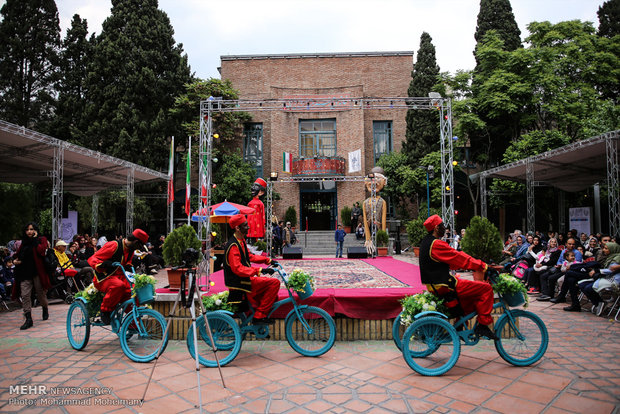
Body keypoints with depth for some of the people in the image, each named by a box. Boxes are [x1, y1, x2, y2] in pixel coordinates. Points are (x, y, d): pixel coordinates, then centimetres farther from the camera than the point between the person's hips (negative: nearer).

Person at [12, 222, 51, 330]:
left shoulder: (41, 239, 2)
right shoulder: (24, 242, 15)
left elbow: (41, 250, -16)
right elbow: (17, 254, 24)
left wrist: (35, 239, -11)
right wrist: (15, 259, 3)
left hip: (37, 272, -4)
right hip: (24, 273, 4)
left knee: (41, 293, 7)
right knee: (25, 295, -5)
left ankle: (45, 309, 35)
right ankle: (28, 319, -3)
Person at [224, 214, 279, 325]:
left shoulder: (241, 240, 11)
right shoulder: (233, 245, -21)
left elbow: (250, 256, 23)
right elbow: (237, 269, -30)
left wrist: (268, 260, 16)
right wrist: (260, 270, -35)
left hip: (245, 279, 10)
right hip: (239, 284, -10)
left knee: (273, 298, 14)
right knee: (275, 283, -18)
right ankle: (259, 316, -13)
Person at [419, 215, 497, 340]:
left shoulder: (426, 242, 13)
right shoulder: (436, 244, -19)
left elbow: (451, 259, 18)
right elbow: (459, 258, -19)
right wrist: (483, 266, -13)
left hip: (434, 285, 10)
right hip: (444, 286, -10)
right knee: (486, 288, -7)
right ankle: (483, 324, -1)